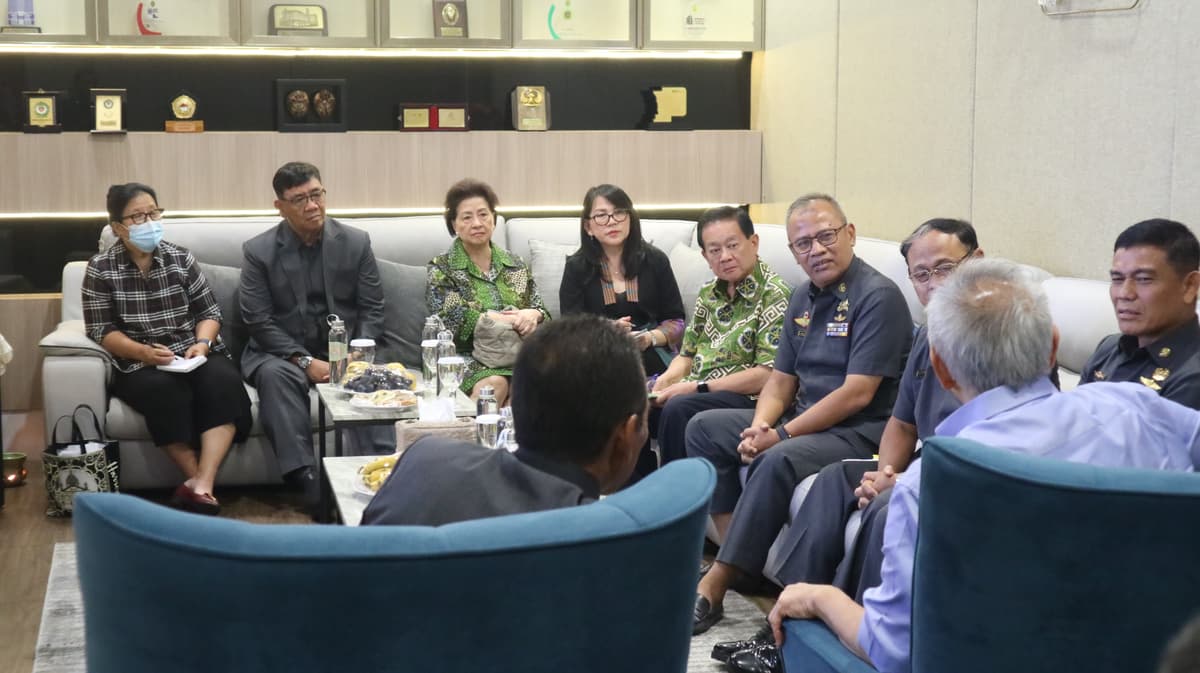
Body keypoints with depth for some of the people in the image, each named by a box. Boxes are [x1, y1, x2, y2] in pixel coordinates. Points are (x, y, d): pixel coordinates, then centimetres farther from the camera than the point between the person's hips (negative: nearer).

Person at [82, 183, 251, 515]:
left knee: (222, 380, -31)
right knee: (165, 390, -36)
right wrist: (143, 352, -20)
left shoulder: (181, 258, 8)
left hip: (193, 353, 2)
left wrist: (202, 343, -12)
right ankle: (202, 485, -28)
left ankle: (200, 486, -40)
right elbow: (101, 330, -3)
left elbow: (209, 312, 9)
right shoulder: (101, 268, 1)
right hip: (139, 363, -2)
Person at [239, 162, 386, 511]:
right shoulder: (258, 251, -1)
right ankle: (305, 477, -41)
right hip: (284, 352, -1)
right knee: (275, 375, -35)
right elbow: (258, 321, -6)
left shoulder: (356, 242, 3)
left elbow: (372, 310, 4)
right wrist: (304, 361, -18)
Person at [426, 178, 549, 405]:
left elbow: (541, 310, 16)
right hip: (468, 358, -3)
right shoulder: (441, 269, 6)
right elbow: (452, 320, -8)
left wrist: (533, 315, -10)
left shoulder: (515, 265, 19)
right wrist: (515, 318, -13)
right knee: (494, 383, -36)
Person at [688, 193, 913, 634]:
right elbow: (782, 379, 14)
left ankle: (716, 584, -25)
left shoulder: (877, 296, -15)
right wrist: (760, 426, -8)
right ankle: (739, 556, -2)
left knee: (779, 461, -35)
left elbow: (857, 394, -21)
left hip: (861, 433, -9)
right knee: (704, 429, 5)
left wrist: (783, 434, -20)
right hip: (804, 420, 9)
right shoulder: (803, 298, 11)